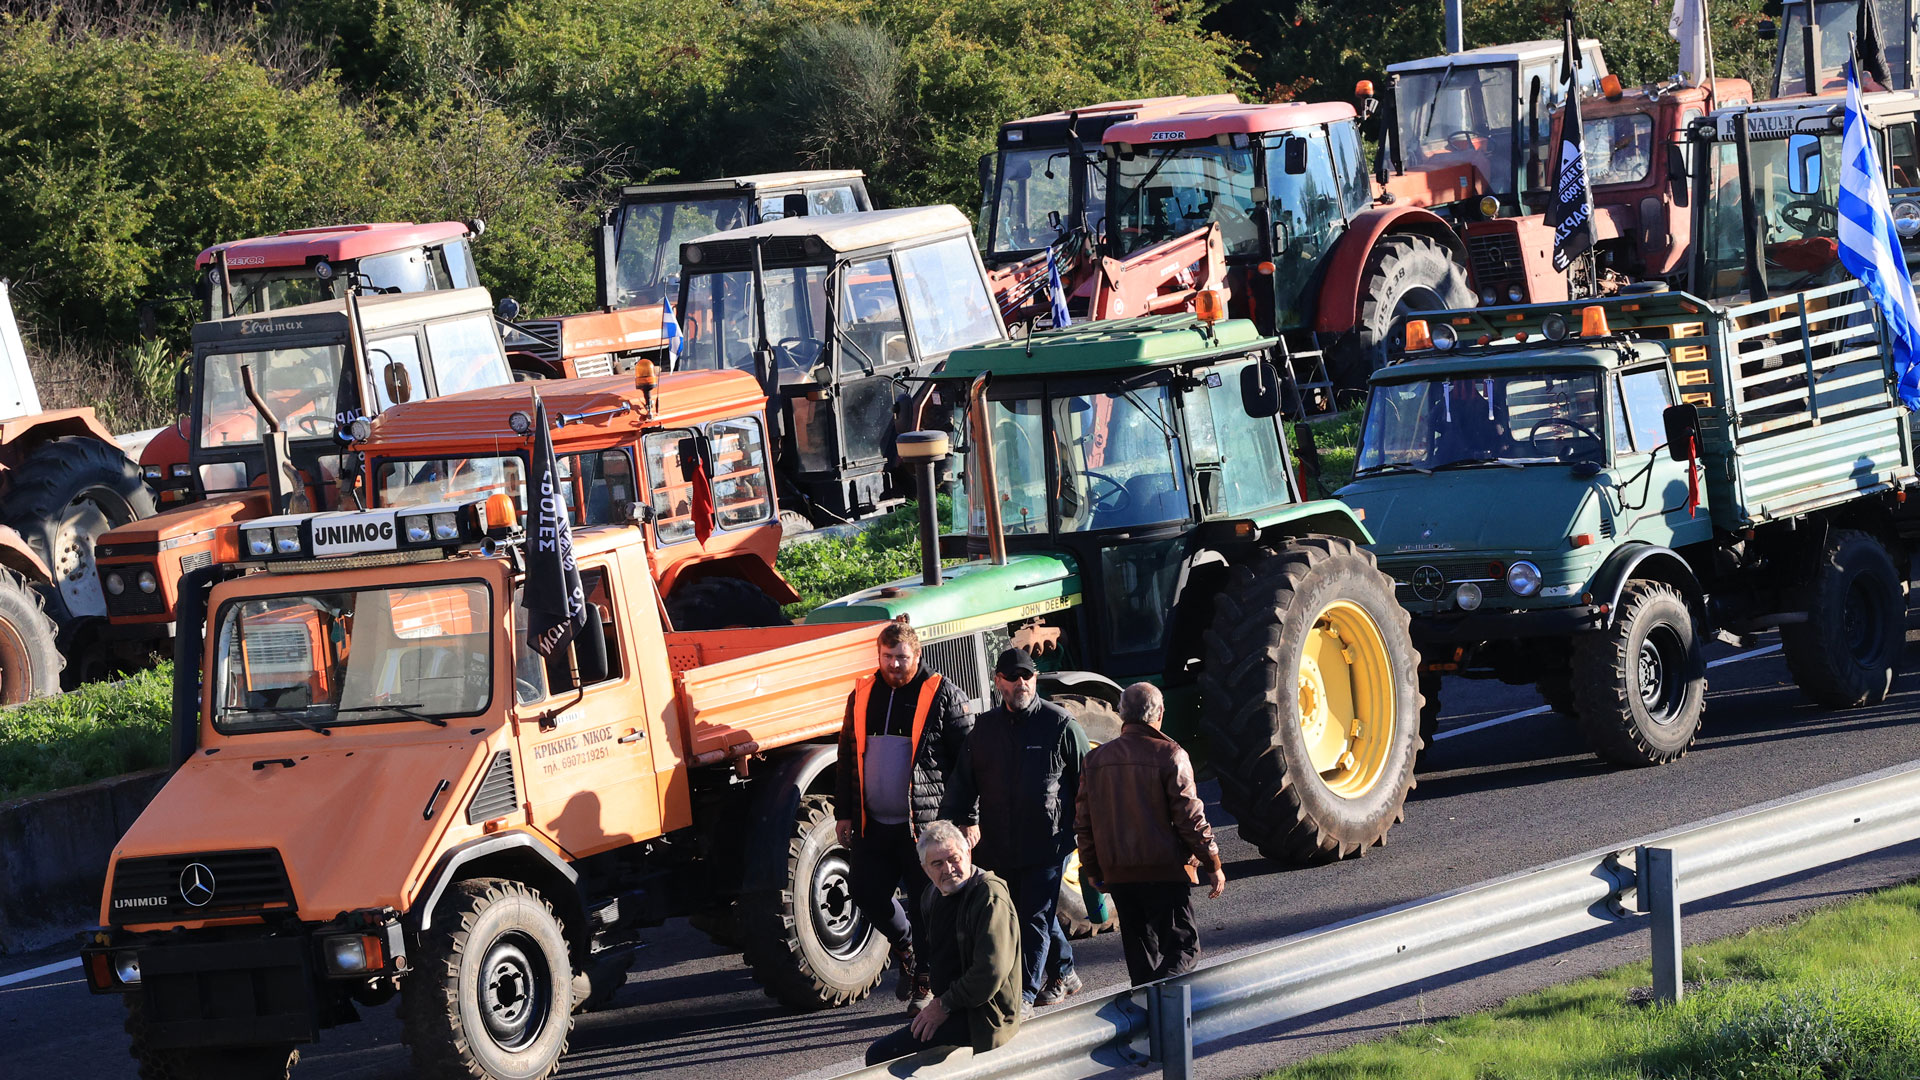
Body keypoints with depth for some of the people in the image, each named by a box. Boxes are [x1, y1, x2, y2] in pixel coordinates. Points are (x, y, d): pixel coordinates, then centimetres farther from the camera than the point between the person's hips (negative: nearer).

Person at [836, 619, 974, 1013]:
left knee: (926, 906, 0)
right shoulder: (862, 696, 10)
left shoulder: (943, 696, -4)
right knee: (868, 894, 6)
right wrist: (844, 811, 13)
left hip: (925, 824, -5)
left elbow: (967, 759, -5)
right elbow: (848, 757, 17)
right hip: (873, 824, 5)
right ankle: (904, 948, 32)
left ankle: (926, 982, 13)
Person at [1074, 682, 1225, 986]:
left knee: (1140, 949, 17)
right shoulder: (1169, 756, -9)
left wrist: (1092, 869, 21)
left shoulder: (1096, 759, 7)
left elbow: (1083, 822, 10)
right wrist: (1213, 864, -2)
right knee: (1182, 948, -4)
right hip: (1165, 870, -5)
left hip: (1117, 874, 5)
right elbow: (1190, 817, -10)